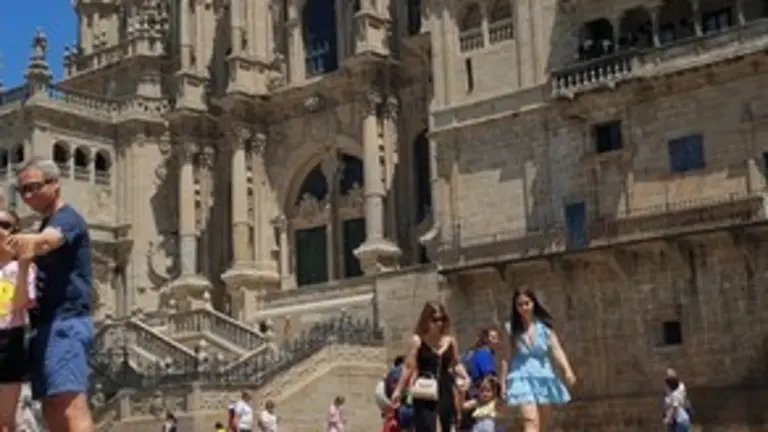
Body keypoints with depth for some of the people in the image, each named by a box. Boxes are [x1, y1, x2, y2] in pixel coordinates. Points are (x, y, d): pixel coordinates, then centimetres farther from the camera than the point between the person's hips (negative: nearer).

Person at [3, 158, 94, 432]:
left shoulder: (67, 218, -6)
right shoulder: (48, 225, 24)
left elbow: (42, 243, -29)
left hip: (66, 323, -10)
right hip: (47, 325, 10)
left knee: (71, 406, -20)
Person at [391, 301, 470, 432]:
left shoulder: (450, 341, 5)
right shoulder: (418, 340, -5)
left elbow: (456, 364, 16)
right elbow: (409, 367, -4)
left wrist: (465, 378, -2)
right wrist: (398, 390, -5)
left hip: (445, 390, 4)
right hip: (425, 395, -4)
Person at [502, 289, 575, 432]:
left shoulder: (544, 326, 2)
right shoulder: (511, 329, 0)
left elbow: (556, 350, -5)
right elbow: (507, 357, 2)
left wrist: (567, 370, -20)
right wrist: (503, 383, 2)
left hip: (544, 377, 3)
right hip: (523, 379, -3)